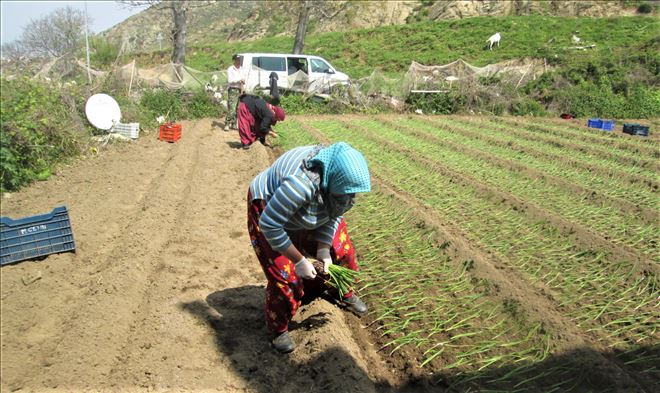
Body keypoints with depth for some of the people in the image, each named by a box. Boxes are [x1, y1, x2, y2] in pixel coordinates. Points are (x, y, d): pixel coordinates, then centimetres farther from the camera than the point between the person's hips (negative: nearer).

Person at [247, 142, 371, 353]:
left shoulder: (339, 174, -23)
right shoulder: (302, 184, -45)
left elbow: (334, 214, -6)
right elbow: (270, 226, -36)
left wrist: (324, 248, -14)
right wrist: (298, 261, -28)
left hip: (311, 208, 6)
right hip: (268, 208, -6)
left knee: (341, 249, 5)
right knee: (284, 274, -10)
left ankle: (344, 294, 33)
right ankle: (278, 329, 14)